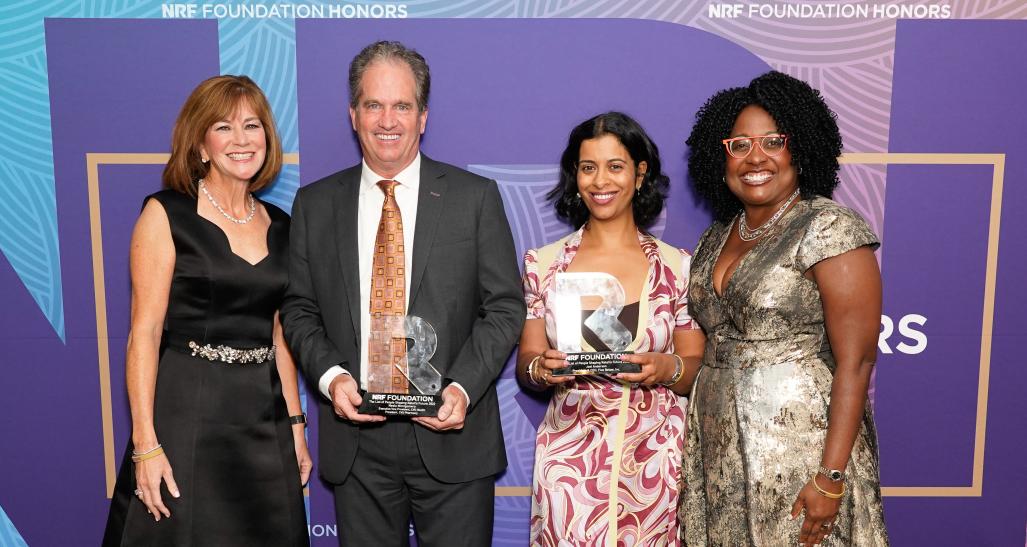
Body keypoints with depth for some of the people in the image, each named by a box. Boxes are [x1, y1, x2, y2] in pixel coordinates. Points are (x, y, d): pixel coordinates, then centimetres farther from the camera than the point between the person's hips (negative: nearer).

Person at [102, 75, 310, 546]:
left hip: (265, 415, 5)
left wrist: (295, 423, 10)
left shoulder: (279, 225, 9)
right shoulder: (166, 215, -5)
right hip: (186, 411, -4)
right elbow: (144, 333, -9)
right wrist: (145, 443, -14)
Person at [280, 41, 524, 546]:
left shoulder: (475, 197, -1)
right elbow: (299, 309, 8)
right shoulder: (314, 204, 5)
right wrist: (330, 375, -9)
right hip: (355, 439, 2)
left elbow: (504, 307, -2)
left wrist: (463, 387, -14)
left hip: (452, 434, -1)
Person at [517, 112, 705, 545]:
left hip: (654, 459, 0)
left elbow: (698, 368, 4)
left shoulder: (677, 266, 0)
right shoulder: (544, 264, 2)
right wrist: (539, 368, -16)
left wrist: (668, 368, -17)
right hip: (569, 457, 0)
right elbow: (525, 360, 6)